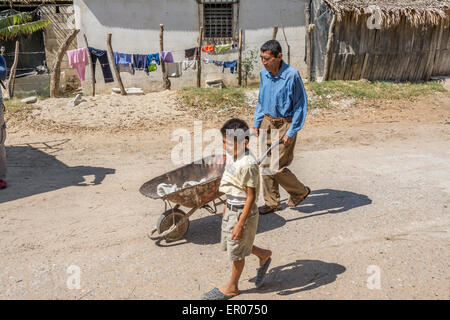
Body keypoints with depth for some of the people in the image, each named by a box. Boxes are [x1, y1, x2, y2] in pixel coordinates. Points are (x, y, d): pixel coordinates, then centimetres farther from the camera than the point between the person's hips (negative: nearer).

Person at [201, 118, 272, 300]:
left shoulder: (248, 165, -27)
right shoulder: (232, 155, 0)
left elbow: (251, 196, -24)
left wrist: (240, 224, -22)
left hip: (243, 212, -9)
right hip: (231, 209, 9)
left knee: (237, 251, 9)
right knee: (228, 244, 23)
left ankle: (231, 287, 31)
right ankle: (264, 255, 42)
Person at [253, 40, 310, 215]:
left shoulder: (292, 75, -16)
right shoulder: (264, 74, 4)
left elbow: (301, 106, -13)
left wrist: (291, 132, -15)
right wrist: (256, 123, 10)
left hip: (285, 125, -6)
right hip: (267, 123, 7)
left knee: (277, 167, -6)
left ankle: (300, 191, 22)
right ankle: (272, 202, 23)